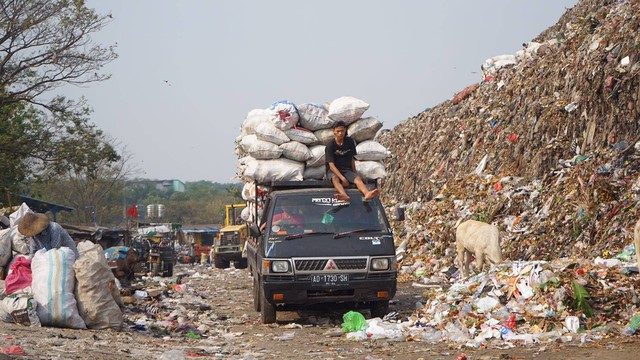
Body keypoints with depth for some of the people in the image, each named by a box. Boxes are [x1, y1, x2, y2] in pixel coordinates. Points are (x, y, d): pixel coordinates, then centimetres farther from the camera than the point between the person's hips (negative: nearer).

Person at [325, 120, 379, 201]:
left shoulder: (350, 142, 4)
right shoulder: (330, 146, -10)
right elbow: (331, 165, -18)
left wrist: (355, 173, 8)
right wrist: (342, 178, -28)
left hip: (347, 170, 3)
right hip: (333, 171, -3)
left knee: (358, 179, -27)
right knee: (335, 178, -37)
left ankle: (367, 194, -57)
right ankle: (344, 195, -66)